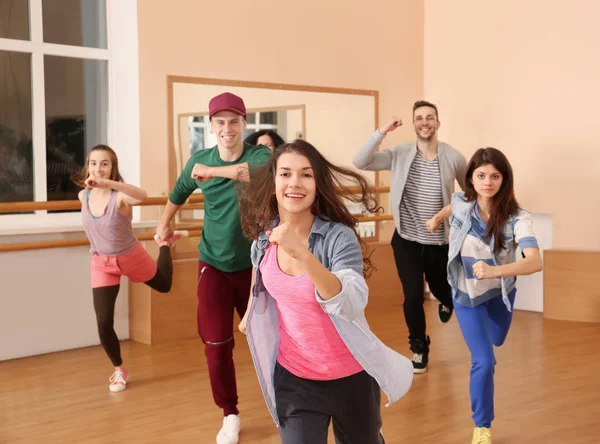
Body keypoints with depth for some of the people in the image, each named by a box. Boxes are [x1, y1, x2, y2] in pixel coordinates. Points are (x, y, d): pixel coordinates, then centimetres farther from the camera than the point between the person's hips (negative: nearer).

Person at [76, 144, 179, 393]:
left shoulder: (120, 195, -30)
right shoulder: (83, 195, -14)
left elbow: (142, 196, -58)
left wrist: (106, 183, -71)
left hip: (131, 257, -2)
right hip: (101, 264, 2)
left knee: (164, 286, 25)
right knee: (103, 322, -6)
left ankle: (165, 244, 54)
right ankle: (119, 370, 17)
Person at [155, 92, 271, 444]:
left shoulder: (259, 155, -16)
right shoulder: (199, 160, -5)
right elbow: (180, 191, 17)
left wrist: (212, 171, -45)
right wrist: (165, 224, 28)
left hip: (253, 264, -2)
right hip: (214, 265, 2)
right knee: (217, 344, -2)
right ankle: (230, 415, 18)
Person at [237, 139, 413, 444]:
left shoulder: (339, 237, -23)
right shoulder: (265, 235, -8)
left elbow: (352, 307, -38)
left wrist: (302, 254, -49)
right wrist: (251, 312, 26)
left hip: (349, 375, -2)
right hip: (292, 376, 3)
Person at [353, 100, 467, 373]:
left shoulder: (453, 158, -9)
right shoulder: (399, 155, -8)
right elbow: (360, 163, -19)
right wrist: (382, 132, -26)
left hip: (440, 241, 1)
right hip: (406, 240, 0)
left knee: (442, 289, 17)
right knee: (413, 297, -3)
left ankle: (446, 300, 59)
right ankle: (419, 348, 22)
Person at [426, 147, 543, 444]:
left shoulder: (517, 218, -30)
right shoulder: (461, 202, -22)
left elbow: (535, 262, -46)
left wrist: (495, 270, -59)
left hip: (501, 292, 1)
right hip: (467, 293, -1)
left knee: (495, 341, 29)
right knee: (484, 361, -10)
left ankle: (482, 359, 68)